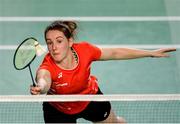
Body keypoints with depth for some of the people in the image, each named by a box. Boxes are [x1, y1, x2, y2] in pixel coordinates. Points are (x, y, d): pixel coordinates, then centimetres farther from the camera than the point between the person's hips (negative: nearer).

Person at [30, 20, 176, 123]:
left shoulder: (84, 50, -31)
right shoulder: (48, 67, -40)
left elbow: (115, 53, -14)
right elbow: (43, 79, -64)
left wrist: (151, 53, -10)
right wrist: (41, 87, -90)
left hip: (90, 97, 3)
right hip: (59, 110, -3)